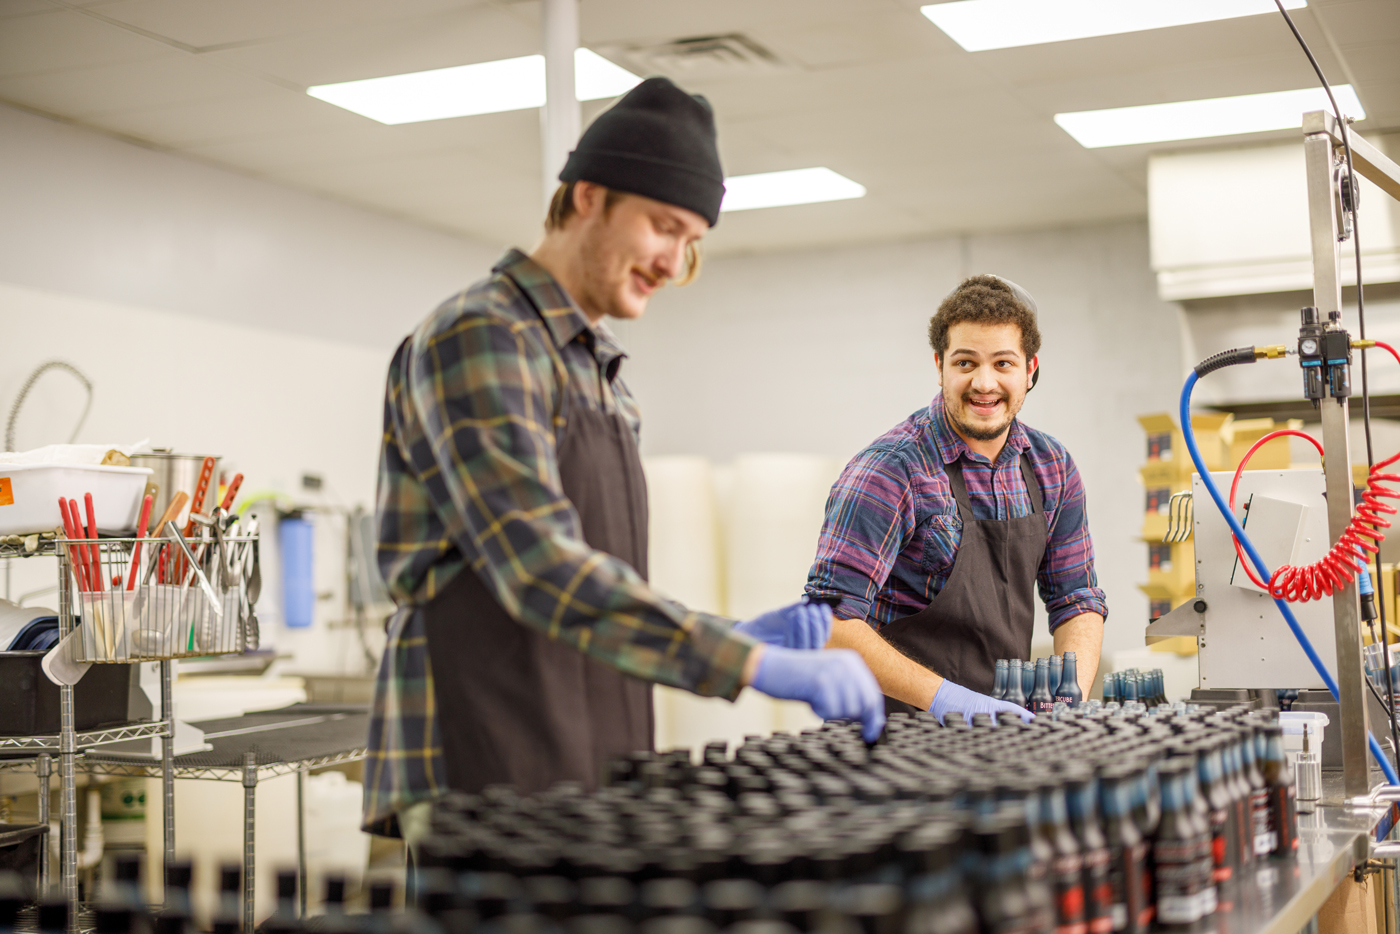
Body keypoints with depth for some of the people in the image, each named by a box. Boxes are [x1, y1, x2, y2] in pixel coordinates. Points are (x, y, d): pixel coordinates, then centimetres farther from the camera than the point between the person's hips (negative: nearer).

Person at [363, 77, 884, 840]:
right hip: (485, 775, -8)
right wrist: (754, 664, -28)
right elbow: (540, 569, -25)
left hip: (586, 775, 9)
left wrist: (734, 636, 6)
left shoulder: (596, 369, 17)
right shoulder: (478, 339, -12)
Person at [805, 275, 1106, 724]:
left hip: (1012, 729, 4)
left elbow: (1076, 600, 13)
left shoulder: (1051, 467, 5)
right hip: (900, 733, -3)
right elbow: (830, 619, -21)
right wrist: (943, 697, -30)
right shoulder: (891, 470, -16)